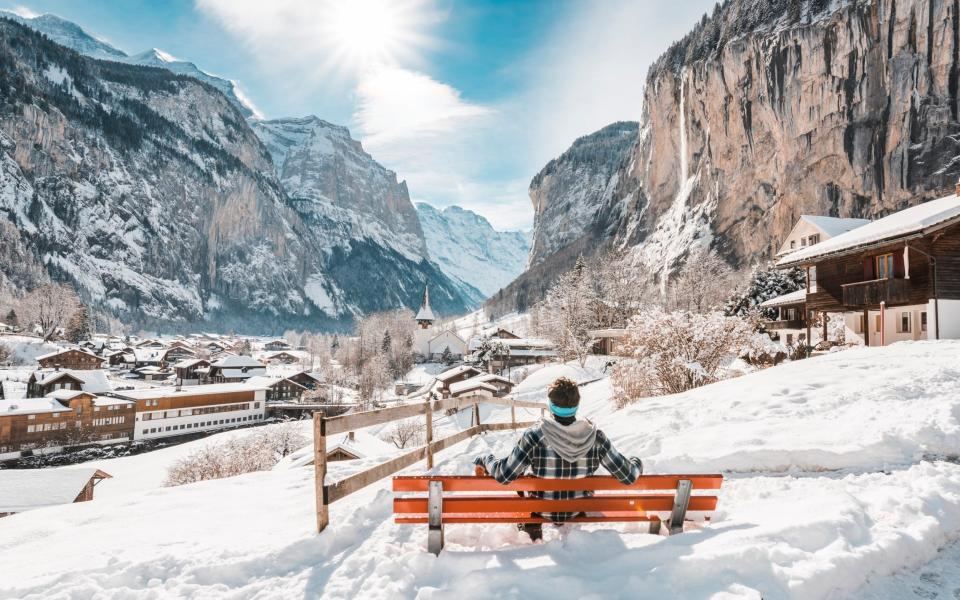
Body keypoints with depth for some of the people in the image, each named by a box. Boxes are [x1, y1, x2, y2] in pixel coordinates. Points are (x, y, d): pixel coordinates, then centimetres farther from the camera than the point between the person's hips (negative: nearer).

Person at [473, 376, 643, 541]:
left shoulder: (534, 436, -28)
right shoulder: (596, 437, -23)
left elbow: (504, 475, -22)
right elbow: (628, 476, -16)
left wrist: (485, 460, -2)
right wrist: (637, 463, 8)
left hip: (543, 510, -2)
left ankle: (531, 531, 30)